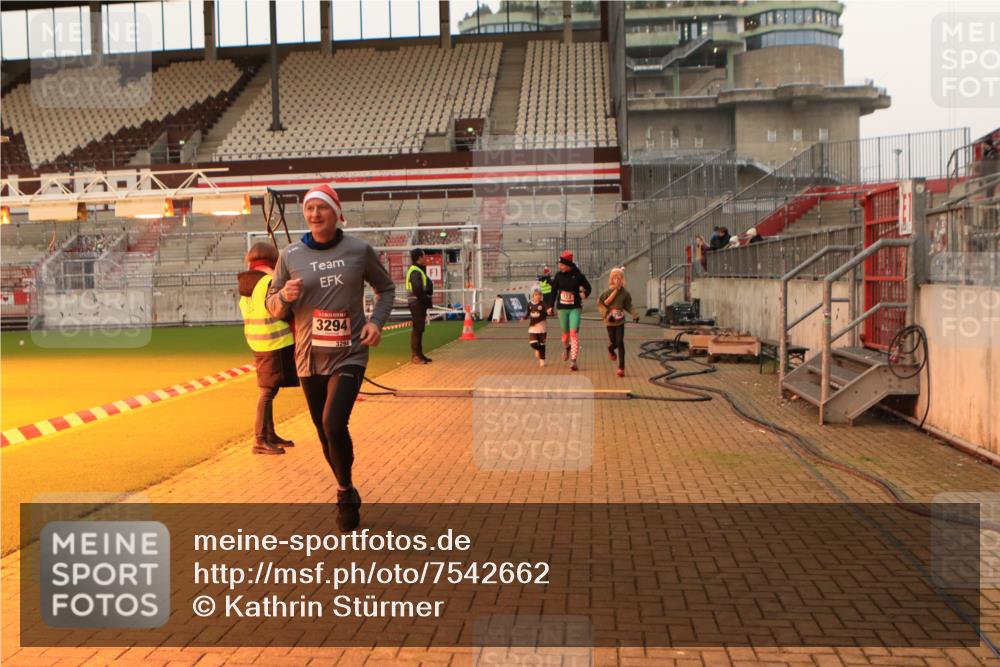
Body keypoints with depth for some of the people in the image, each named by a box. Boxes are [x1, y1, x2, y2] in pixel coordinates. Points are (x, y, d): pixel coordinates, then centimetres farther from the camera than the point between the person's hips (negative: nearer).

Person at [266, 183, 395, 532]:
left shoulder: (359, 250, -1)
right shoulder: (290, 255, 2)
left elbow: (386, 288, 11)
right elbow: (273, 307, 8)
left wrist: (377, 321, -5)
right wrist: (285, 296, -15)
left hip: (349, 354, -3)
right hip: (309, 358, 3)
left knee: (334, 423, -19)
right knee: (325, 431, 12)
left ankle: (345, 491, 6)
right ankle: (348, 493, 34)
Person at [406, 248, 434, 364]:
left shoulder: (419, 270, 17)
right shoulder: (415, 271, -16)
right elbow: (417, 290, -24)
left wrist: (427, 300, 7)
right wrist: (427, 300, -16)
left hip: (420, 303, 11)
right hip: (417, 303, -11)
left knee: (419, 328, 15)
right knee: (417, 329, -7)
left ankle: (419, 354, 22)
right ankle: (415, 355, -4)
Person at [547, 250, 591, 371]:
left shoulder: (578, 275, -7)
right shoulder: (558, 276, -1)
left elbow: (588, 287, 6)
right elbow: (553, 291, 7)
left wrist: (585, 294, -14)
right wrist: (550, 306, 4)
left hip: (575, 308, -2)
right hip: (562, 308, 3)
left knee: (574, 333, -12)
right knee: (565, 333, 14)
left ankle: (573, 361, -11)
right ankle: (566, 348, 48)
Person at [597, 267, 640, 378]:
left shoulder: (625, 293, -5)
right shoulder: (607, 292, -11)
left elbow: (628, 306, 6)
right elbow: (600, 304, -6)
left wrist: (634, 314, -7)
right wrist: (607, 314, -17)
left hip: (620, 322, 1)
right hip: (610, 322, -1)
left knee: (620, 343, -3)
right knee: (614, 342, 7)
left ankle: (621, 368, 2)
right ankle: (611, 349, 48)